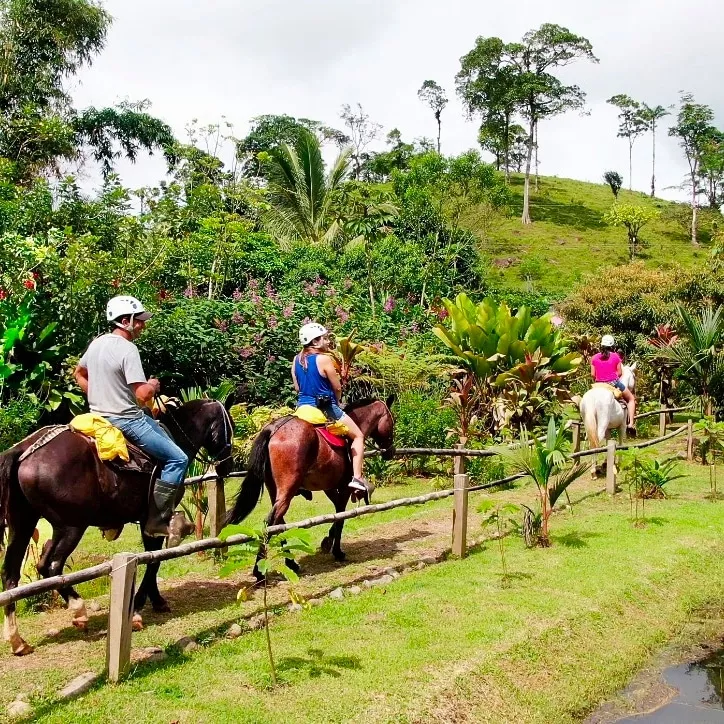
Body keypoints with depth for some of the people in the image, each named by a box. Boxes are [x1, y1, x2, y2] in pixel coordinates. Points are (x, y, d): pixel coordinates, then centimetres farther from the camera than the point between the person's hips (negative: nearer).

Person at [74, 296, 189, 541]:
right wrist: (153, 385, -4)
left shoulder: (97, 343, 7)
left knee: (161, 431, 29)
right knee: (177, 459, -7)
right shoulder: (127, 349, -20)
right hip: (125, 420, -10)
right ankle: (157, 523, -9)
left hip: (100, 415, 10)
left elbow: (79, 374, 24)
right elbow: (143, 395, -25)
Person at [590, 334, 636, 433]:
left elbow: (593, 374, 0)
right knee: (631, 399, 17)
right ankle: (631, 424, 5)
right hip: (614, 383, -2)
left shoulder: (594, 358, 0)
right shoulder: (615, 356, -5)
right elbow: (619, 373, -3)